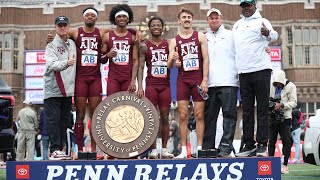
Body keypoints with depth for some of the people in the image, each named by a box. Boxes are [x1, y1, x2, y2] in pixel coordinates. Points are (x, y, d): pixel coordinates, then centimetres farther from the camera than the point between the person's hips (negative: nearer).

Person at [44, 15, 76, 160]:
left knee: (64, 120, 8)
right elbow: (52, 64, -21)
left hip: (68, 89, 6)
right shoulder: (51, 45, -5)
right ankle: (55, 149, -6)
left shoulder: (73, 44, 13)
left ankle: (60, 149, 14)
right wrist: (66, 63, -38)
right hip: (53, 89, -5)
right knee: (53, 120, -7)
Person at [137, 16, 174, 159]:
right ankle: (153, 150, 2)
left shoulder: (168, 44, 9)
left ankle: (164, 149, 8)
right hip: (151, 84, -2)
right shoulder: (144, 46, 5)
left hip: (165, 84, 2)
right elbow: (141, 67, 1)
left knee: (165, 117, 3)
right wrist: (139, 86, -8)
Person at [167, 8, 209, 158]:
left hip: (198, 79, -1)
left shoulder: (200, 37, 6)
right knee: (183, 116, -1)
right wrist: (173, 59, -19)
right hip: (182, 80, 1)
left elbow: (205, 59, 0)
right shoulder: (174, 41, 8)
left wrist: (205, 80, -8)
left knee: (199, 115, 0)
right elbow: (169, 65, 5)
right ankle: (183, 150, 2)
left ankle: (199, 149, 4)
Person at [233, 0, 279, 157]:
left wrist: (268, 33, -39)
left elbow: (274, 36, -16)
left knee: (262, 109, -4)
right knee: (247, 110, 7)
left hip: (261, 69, -6)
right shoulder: (237, 25, 18)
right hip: (243, 72, 6)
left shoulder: (261, 21, 1)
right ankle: (249, 145, 12)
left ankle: (262, 144, -1)